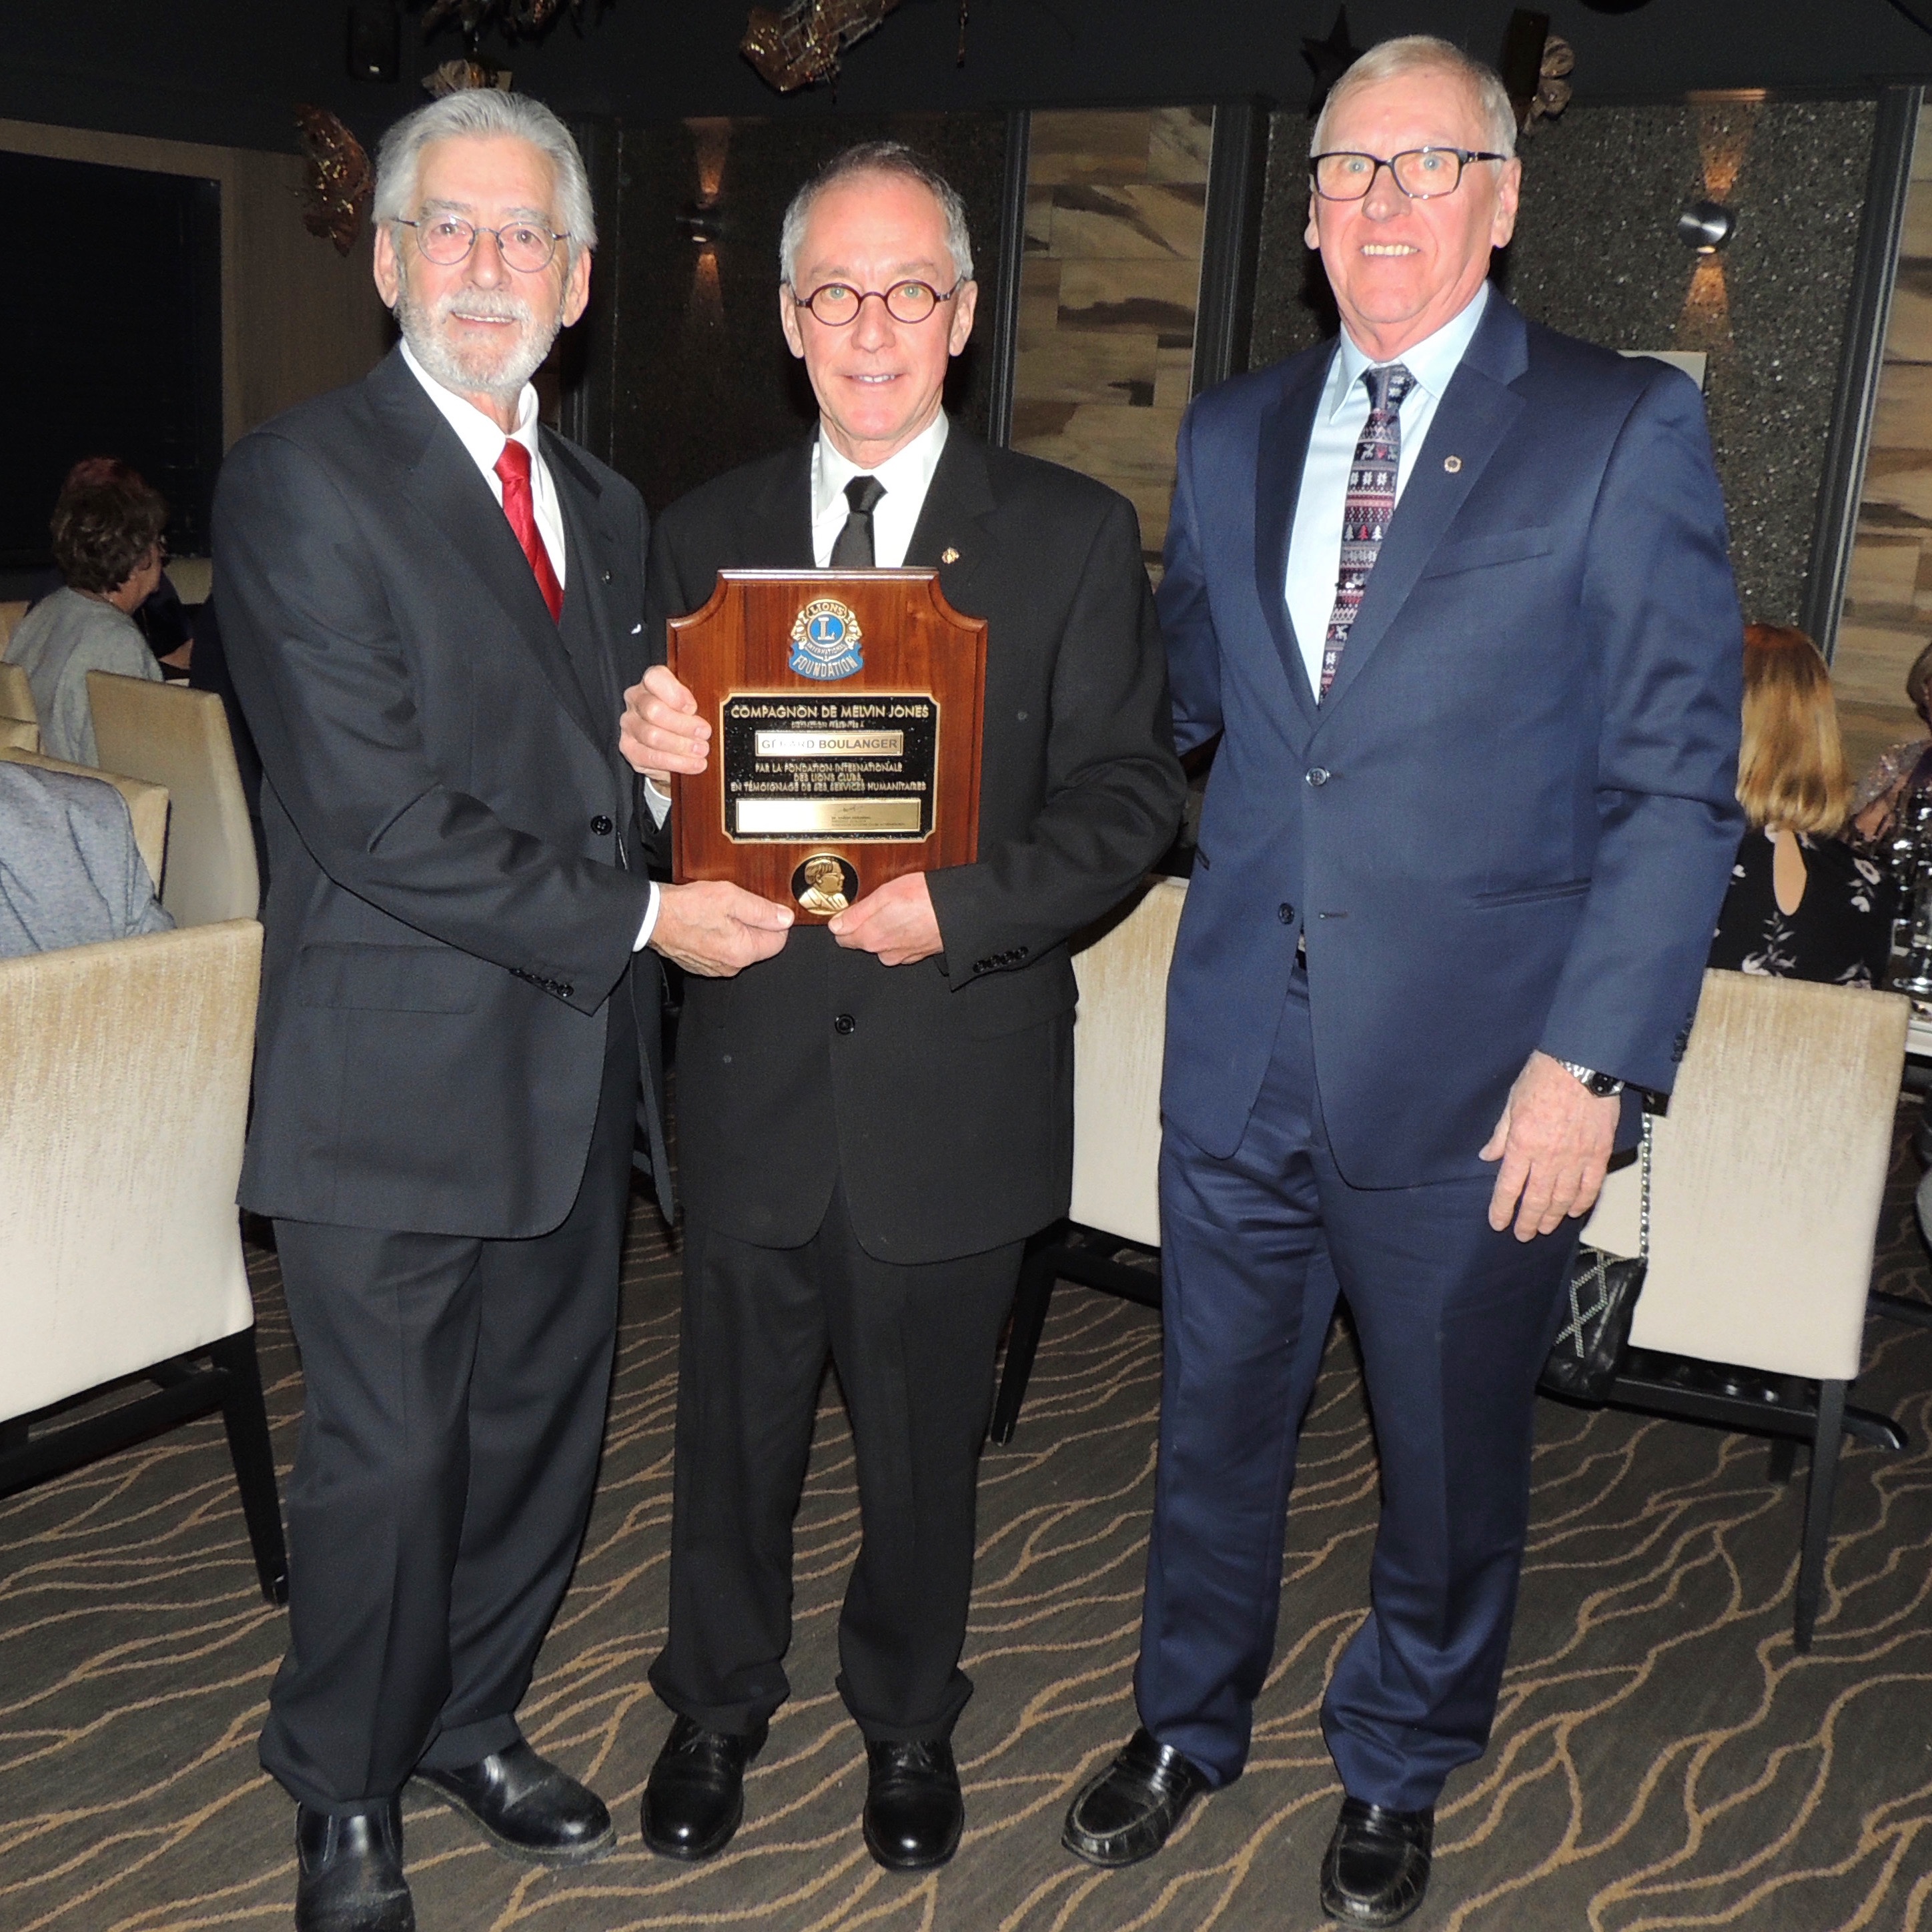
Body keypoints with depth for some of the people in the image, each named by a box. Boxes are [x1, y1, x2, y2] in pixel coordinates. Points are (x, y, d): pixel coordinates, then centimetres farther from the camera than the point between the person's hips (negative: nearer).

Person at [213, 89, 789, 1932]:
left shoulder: (603, 505, 15)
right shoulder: (301, 480, -10)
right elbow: (374, 816, -18)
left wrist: (661, 744, 1)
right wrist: (638, 918, -17)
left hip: (573, 1070, 7)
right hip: (394, 1077, -7)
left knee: (542, 1430, 17)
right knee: (385, 1460, 6)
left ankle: (471, 1718, 40)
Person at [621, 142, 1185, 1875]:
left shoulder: (1074, 536, -2)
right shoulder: (704, 535, 6)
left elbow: (1128, 792, -6)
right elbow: (666, 797, 7)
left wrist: (965, 907, -21)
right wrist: (644, 746, -16)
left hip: (956, 1077, -1)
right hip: (753, 1069, 2)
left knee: (925, 1438, 15)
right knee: (735, 1421, 16)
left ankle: (907, 1717, 41)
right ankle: (719, 1702, 41)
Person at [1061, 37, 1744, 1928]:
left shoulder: (1624, 429, -5)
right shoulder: (1231, 431, 10)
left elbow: (1678, 778, -8)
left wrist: (1590, 1060, -14)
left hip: (1474, 1068, -3)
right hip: (1242, 1044, 4)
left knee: (1449, 1451, 14)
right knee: (1214, 1413, 18)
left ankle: (1396, 1773, 40)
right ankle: (1187, 1723, 43)